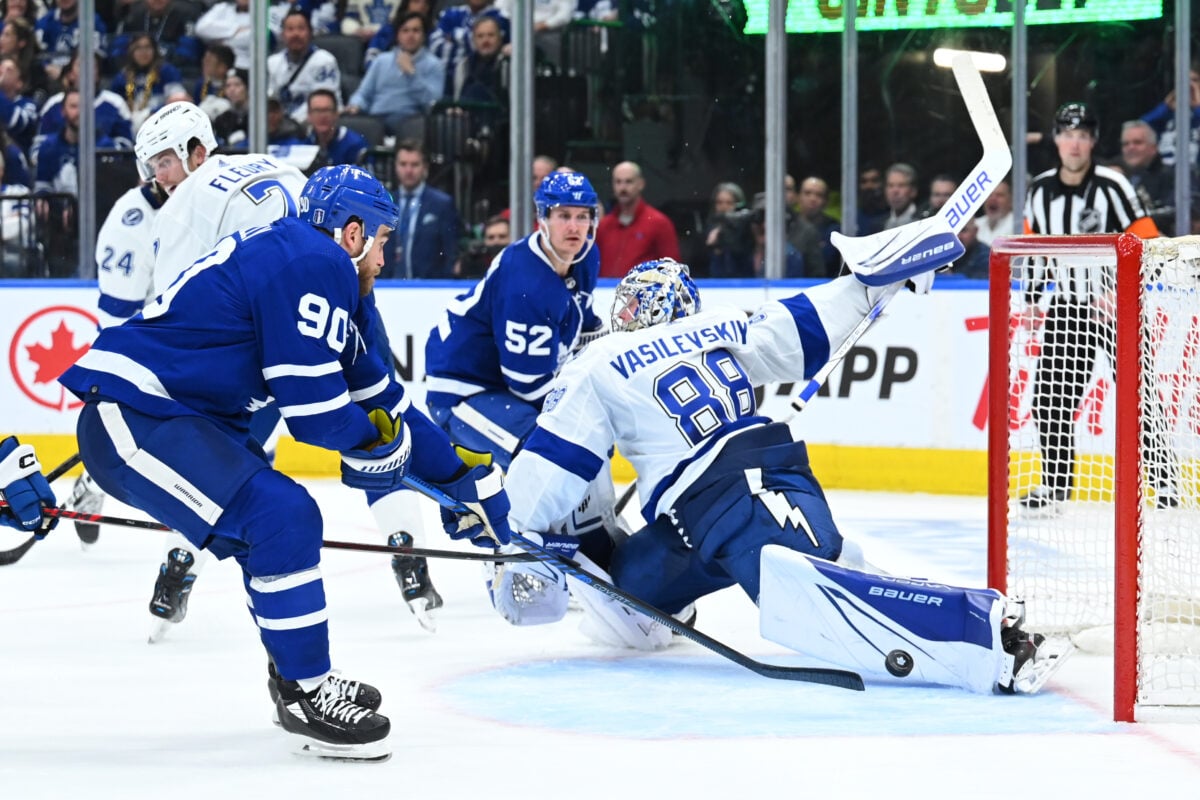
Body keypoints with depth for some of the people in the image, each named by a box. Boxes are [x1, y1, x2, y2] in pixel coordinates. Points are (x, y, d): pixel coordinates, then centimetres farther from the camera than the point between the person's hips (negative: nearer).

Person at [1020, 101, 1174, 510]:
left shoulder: (1111, 186, -13)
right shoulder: (1040, 189, 4)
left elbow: (1146, 242, -14)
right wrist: (1032, 295, 11)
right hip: (1068, 306, 5)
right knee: (1051, 396, 2)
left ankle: (1163, 478, -2)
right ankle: (1055, 482, 13)